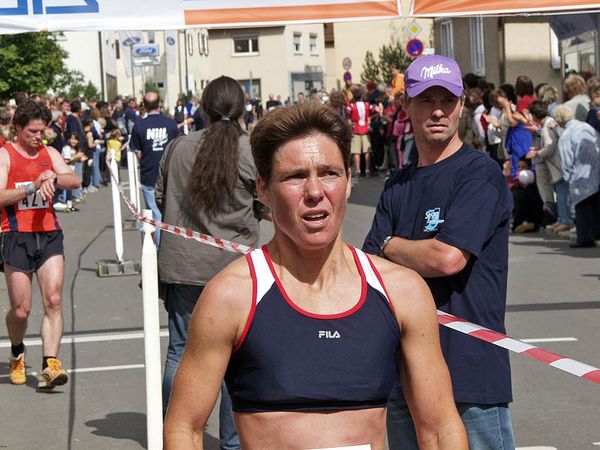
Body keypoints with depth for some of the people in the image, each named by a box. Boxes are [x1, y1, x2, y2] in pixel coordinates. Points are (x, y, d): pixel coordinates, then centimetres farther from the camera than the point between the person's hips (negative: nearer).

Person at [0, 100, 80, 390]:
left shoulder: (50, 154, 13)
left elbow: (74, 182, 0)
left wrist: (54, 177, -20)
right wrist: (33, 186, -21)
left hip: (49, 235, 3)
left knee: (53, 301, -12)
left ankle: (50, 364, -15)